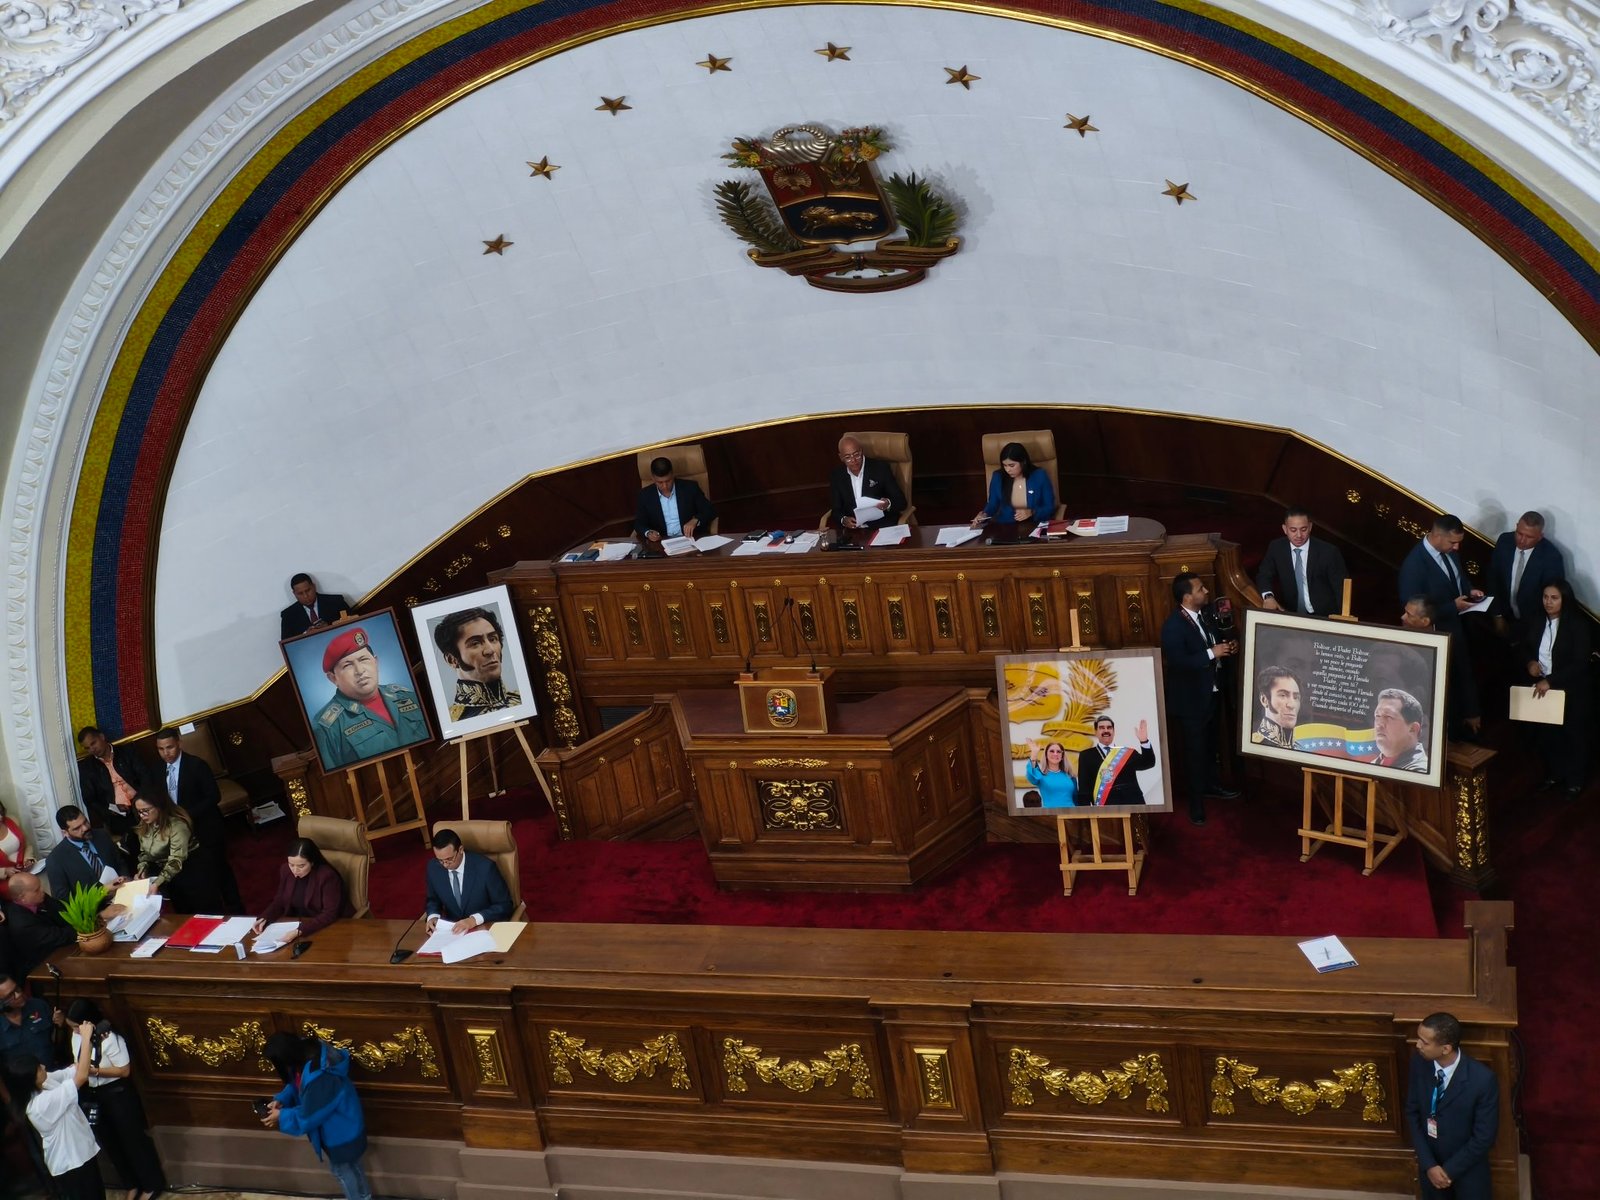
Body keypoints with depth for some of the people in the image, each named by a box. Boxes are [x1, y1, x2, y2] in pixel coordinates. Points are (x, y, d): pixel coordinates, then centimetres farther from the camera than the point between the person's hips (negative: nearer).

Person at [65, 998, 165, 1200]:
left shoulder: (110, 1039, -27)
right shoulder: (76, 1036, -6)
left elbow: (124, 1070, -22)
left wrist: (95, 1071, -27)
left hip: (117, 1094, -7)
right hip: (93, 1095, 7)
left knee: (132, 1139, 7)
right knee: (109, 1142, 18)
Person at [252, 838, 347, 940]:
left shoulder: (328, 876, -21)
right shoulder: (285, 870, -4)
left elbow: (330, 914, -23)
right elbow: (279, 901, 11)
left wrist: (300, 931, -32)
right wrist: (264, 918, -8)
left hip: (321, 929, -5)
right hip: (292, 925, 5)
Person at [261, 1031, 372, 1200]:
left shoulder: (319, 1079, -41)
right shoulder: (308, 1053, -14)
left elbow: (307, 1117, -27)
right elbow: (296, 1086, 6)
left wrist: (281, 1117, -13)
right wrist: (281, 1100, -8)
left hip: (341, 1133, -9)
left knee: (341, 1168, 18)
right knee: (351, 1164, 30)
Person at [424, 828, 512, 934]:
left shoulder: (485, 868, -17)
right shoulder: (433, 868, -4)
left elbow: (504, 906, -11)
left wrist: (474, 920, -24)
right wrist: (433, 916, -9)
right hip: (453, 929, 5)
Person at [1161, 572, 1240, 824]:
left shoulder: (1203, 615, 2)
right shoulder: (1173, 626, -25)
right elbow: (1178, 662, -32)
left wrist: (1226, 647, -6)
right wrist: (1212, 653, -28)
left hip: (1210, 694, 8)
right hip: (1190, 700, -8)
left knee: (1210, 746, 25)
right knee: (1194, 752, 5)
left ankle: (1211, 785, 45)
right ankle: (1196, 803, 17)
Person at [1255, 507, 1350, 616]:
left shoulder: (1328, 552, -8)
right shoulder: (1276, 548, 1)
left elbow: (1342, 587, -6)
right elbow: (1264, 575, 2)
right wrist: (1268, 597, -21)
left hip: (1323, 617, -2)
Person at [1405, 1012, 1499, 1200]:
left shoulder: (1482, 1079, -30)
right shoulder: (1419, 1063, -17)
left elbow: (1484, 1136, -21)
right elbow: (1412, 1113, -6)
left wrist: (1450, 1169, -15)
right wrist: (1428, 1164, -12)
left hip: (1468, 1167, -3)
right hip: (1430, 1162, 3)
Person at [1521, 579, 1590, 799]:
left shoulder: (1578, 625, -18)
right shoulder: (1536, 622, -2)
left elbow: (1580, 663, -22)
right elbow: (1525, 646, 15)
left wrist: (1550, 680, -27)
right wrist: (1530, 662, -8)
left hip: (1571, 691, -4)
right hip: (1541, 687, 4)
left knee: (1573, 736, 11)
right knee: (1545, 734, 12)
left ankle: (1575, 781, 28)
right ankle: (1554, 775, 34)